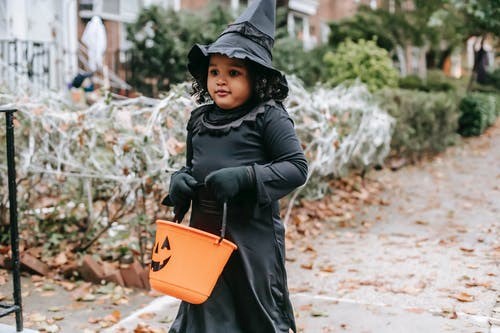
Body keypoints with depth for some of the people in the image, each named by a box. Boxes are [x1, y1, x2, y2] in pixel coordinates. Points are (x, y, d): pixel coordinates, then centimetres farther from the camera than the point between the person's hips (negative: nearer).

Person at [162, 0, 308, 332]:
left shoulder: (269, 118, -10)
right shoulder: (199, 119, 8)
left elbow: (297, 167, -14)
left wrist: (245, 176, -24)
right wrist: (180, 181, -3)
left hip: (252, 233, -5)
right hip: (204, 231, 6)